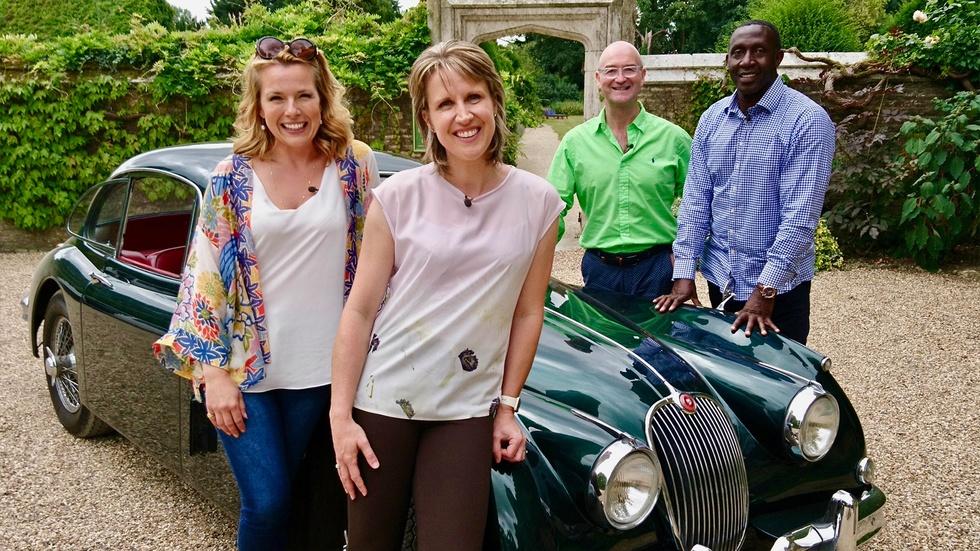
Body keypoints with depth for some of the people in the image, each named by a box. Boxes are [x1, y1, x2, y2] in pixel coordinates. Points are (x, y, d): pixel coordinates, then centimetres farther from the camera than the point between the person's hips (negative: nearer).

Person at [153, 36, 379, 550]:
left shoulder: (355, 164, -2)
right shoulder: (233, 177, -4)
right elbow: (206, 276, -2)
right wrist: (213, 371, -7)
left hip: (317, 371, 1)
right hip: (241, 369, -1)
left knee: (281, 496, 13)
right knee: (266, 504, -1)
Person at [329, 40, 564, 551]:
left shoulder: (538, 202, -3)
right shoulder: (398, 196, -8)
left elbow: (527, 313, 3)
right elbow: (359, 310, -7)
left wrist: (507, 406, 2)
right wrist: (340, 414, -8)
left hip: (467, 410, 1)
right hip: (381, 398, -1)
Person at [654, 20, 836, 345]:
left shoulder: (807, 120, -13)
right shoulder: (711, 119, 4)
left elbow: (801, 215, -19)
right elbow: (695, 199, 3)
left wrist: (765, 289, -22)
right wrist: (684, 273, -4)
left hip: (779, 287, -5)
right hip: (719, 281, 5)